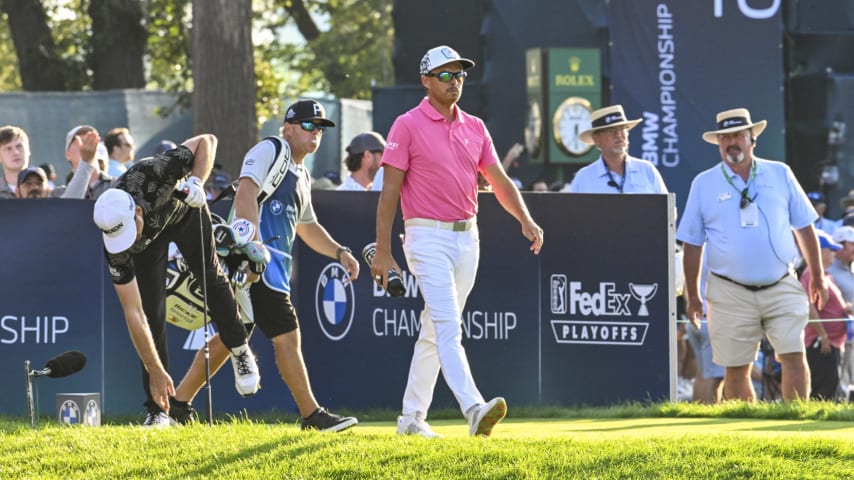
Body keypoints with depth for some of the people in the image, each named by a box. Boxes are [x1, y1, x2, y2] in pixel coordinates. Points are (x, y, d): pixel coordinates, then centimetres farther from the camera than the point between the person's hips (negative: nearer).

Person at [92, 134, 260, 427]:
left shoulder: (152, 175, -44)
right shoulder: (116, 248, -38)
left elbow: (207, 141, -30)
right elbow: (133, 314, -34)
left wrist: (196, 182, -45)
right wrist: (155, 372, -35)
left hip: (184, 209, 1)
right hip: (150, 237, -1)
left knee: (209, 274, -12)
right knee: (151, 312, -9)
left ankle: (239, 350, 11)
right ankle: (157, 410, -5)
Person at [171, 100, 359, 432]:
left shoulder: (301, 176, 25)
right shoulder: (271, 150, -4)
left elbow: (307, 227, 37)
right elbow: (245, 193, -18)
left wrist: (339, 252, 26)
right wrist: (253, 243, -29)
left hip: (273, 265, 10)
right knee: (288, 336, -8)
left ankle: (178, 405, 17)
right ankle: (312, 416, -5)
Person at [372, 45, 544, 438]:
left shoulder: (474, 127, 12)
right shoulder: (408, 126, -5)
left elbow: (499, 181, 12)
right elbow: (389, 191, -7)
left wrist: (525, 220, -6)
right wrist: (383, 253, -10)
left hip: (467, 239, 7)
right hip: (428, 238, -7)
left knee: (434, 331, 12)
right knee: (448, 327, -18)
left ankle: (411, 418, 20)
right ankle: (474, 409, -32)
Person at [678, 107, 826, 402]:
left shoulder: (780, 174, 9)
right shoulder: (704, 184, 6)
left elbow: (804, 227, 14)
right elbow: (692, 244, 8)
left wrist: (817, 277, 15)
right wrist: (692, 297, 6)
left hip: (782, 288, 0)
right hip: (731, 294, 0)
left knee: (794, 356, -10)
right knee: (736, 369, 1)